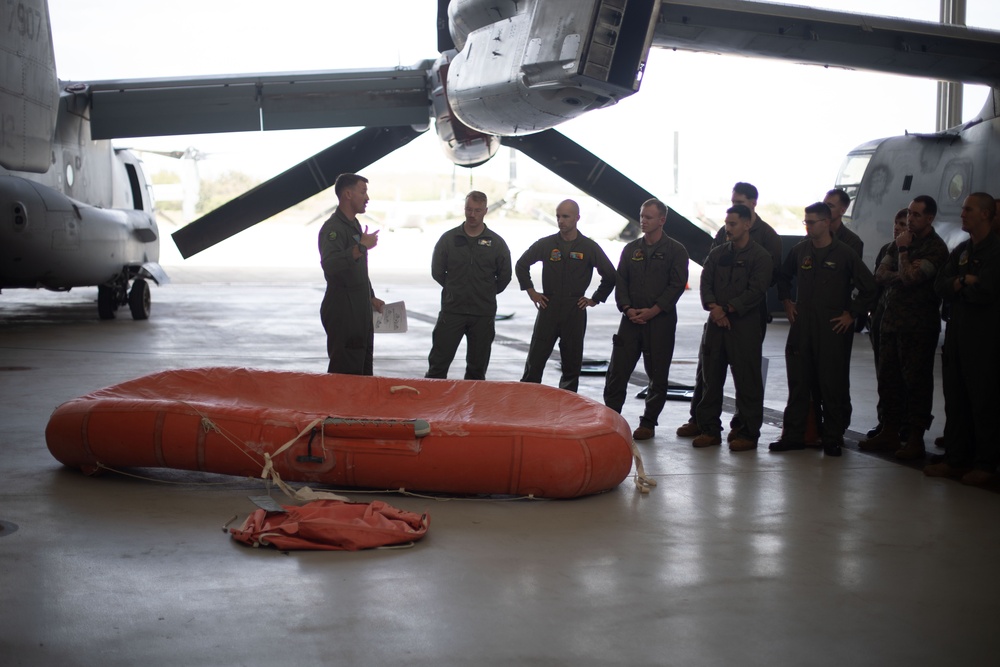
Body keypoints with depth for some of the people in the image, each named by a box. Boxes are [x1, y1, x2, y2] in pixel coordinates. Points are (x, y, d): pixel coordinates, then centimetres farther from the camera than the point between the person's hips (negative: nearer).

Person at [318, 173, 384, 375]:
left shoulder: (355, 225, 17)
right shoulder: (333, 228, -15)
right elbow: (329, 264, -32)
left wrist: (371, 298, 23)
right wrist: (361, 247, -31)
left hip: (360, 309, 10)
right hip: (342, 311, -10)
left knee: (363, 369, 15)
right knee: (345, 371, -9)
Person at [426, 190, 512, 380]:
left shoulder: (496, 242, 1)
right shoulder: (448, 238, 1)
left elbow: (504, 276, 10)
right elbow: (437, 271, 8)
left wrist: (487, 293, 10)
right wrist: (455, 290, 10)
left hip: (484, 314, 1)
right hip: (452, 310, -1)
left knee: (477, 367, 9)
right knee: (438, 363, -2)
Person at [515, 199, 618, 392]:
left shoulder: (590, 248, 0)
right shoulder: (545, 244, 2)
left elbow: (610, 276, 6)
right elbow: (521, 265, 14)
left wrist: (595, 299, 3)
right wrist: (531, 292, 7)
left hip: (575, 311, 0)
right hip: (548, 308, 0)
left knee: (572, 365, 6)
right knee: (534, 361, -2)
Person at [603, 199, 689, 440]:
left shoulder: (675, 251, 0)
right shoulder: (631, 249, 13)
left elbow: (677, 285, -8)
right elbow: (620, 281, 10)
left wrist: (653, 311, -15)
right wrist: (627, 308, -7)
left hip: (661, 321, -3)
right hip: (631, 319, 3)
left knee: (658, 376, 3)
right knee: (617, 371, -1)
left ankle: (648, 424, 13)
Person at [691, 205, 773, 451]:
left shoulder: (760, 256, -2)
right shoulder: (717, 253, 13)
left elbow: (756, 291, -10)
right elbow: (705, 282, 5)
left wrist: (728, 309, -13)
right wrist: (713, 306, -13)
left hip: (745, 326, -5)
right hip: (715, 324, 5)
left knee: (747, 382, -1)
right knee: (710, 378, 8)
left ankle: (749, 433, 7)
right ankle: (710, 429, 16)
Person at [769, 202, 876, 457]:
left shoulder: (844, 253, -6)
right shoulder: (799, 251, 6)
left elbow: (868, 287, -3)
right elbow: (783, 277, 24)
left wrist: (851, 313, -4)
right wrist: (786, 301, 13)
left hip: (833, 329, -4)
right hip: (802, 326, 4)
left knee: (833, 385, 0)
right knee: (798, 382, 6)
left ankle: (833, 438, 10)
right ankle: (793, 434, 13)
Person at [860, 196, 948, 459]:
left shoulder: (935, 248, -9)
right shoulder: (901, 241, 15)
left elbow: (909, 278, -20)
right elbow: (880, 276, 8)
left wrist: (903, 251, -9)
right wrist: (902, 274, -10)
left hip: (918, 326, -7)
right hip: (891, 319, 8)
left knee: (916, 380, -4)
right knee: (888, 378, 9)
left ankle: (915, 439, 2)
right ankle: (889, 433, 18)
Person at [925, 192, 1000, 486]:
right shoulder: (961, 250, 15)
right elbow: (940, 286, 5)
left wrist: (956, 287, -3)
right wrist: (964, 282, -13)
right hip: (956, 331, 7)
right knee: (955, 399, 9)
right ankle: (956, 459, 16)